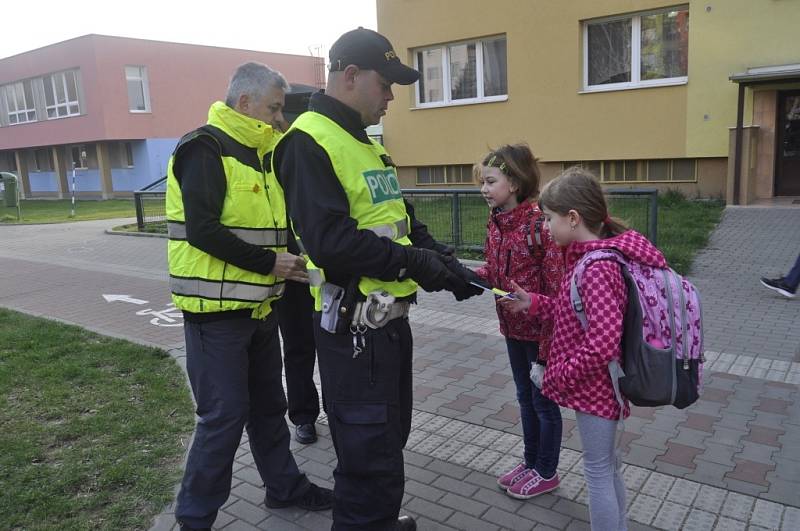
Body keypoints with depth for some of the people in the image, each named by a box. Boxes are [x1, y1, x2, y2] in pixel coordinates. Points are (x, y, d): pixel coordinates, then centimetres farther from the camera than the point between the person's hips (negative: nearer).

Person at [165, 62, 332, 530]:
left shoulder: (257, 154, 14)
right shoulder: (205, 148, -14)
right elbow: (202, 230, -22)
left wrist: (290, 258, 2)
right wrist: (270, 263, -18)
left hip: (259, 306, 9)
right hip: (217, 310, -8)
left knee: (268, 405, 18)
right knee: (224, 415, -1)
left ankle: (285, 486, 35)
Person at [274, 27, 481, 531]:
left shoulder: (365, 143, 16)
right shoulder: (309, 143, -16)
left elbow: (400, 219, 17)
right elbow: (330, 240, -26)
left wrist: (449, 265, 3)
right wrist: (414, 263, -19)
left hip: (392, 316, 10)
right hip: (355, 325, -10)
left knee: (392, 432, 23)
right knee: (369, 450, 2)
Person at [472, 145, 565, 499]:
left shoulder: (540, 224, -22)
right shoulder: (495, 223, 2)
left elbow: (556, 284, -22)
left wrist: (550, 337, -21)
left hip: (540, 329, -7)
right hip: (513, 327, 8)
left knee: (543, 400, 10)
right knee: (525, 397, 21)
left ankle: (546, 473, 31)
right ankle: (531, 462, 40)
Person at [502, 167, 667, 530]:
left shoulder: (596, 268, -26)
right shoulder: (593, 255, 4)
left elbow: (602, 343, -31)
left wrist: (559, 375, -19)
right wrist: (534, 304, 7)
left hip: (593, 385, -10)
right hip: (600, 384, 10)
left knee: (597, 471, 7)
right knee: (608, 465, 23)